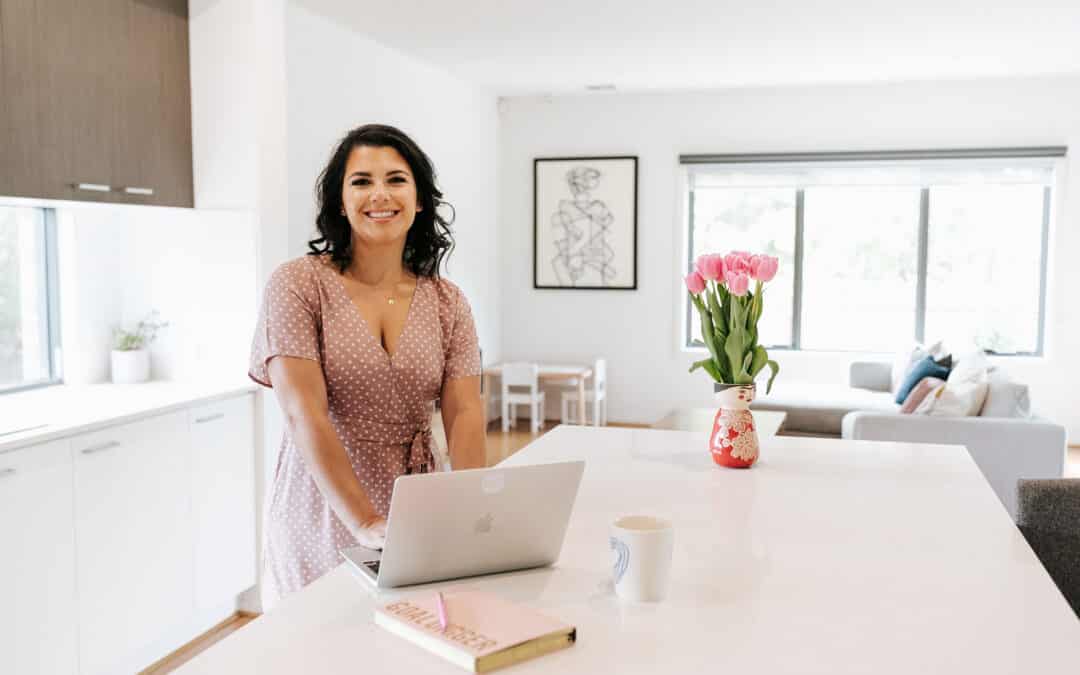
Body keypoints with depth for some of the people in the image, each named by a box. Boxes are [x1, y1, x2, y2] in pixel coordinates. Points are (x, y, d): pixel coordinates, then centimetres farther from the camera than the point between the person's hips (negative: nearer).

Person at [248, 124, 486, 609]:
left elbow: (465, 414, -5)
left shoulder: (446, 302, 2)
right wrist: (367, 525, -26)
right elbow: (305, 416, -18)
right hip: (321, 519, -3)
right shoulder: (297, 286, -9)